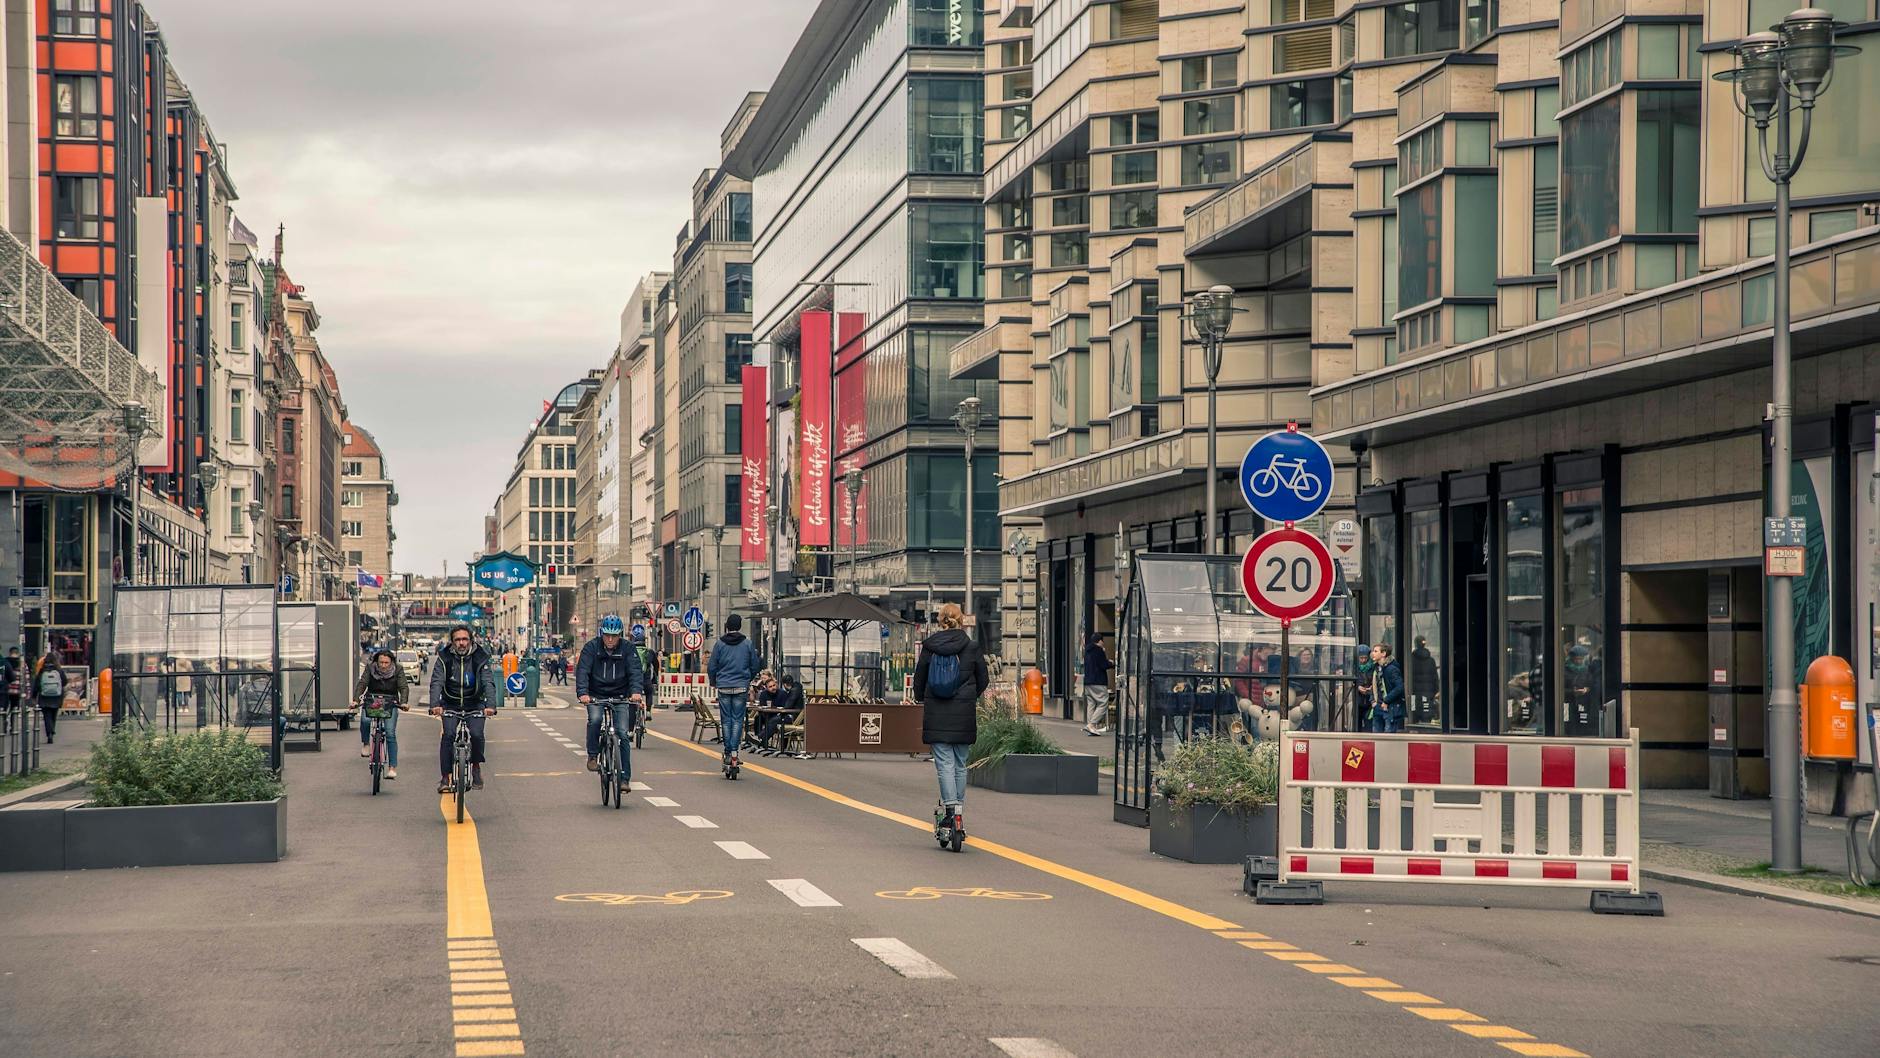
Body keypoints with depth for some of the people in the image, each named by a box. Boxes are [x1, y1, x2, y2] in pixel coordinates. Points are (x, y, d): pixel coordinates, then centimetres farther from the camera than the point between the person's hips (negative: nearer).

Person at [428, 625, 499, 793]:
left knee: (476, 735, -21)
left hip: (474, 705, 0)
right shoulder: (444, 658, -10)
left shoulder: (481, 658, -11)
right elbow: (436, 683, -20)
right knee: (448, 735, -20)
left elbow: (489, 683, -20)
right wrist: (435, 705, -38)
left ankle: (476, 767, 5)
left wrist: (491, 705, -38)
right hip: (450, 704, 0)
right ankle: (445, 777, -14)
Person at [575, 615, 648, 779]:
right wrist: (582, 693, -35)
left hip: (620, 697, 1)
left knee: (623, 733, -8)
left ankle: (624, 777, -2)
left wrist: (636, 691, -37)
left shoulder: (627, 650, -7)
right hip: (596, 696, -1)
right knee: (595, 719, -29)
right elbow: (582, 671, -17)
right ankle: (593, 755, -8)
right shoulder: (592, 647, -9)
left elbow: (635, 671, -17)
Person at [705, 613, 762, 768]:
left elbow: (711, 667, 2)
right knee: (738, 719, 2)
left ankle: (728, 752, 5)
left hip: (724, 687, 0)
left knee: (726, 719, 7)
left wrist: (713, 682, 21)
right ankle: (734, 750, -9)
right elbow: (755, 666, 7)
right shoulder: (747, 644, 1)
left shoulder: (720, 644, -1)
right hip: (741, 687, 0)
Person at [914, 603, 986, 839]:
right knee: (960, 764, 12)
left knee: (944, 763, -2)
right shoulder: (971, 648, -3)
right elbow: (982, 681, 7)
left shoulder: (929, 647, -2)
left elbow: (919, 680, 7)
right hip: (964, 713, 1)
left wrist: (922, 699, 26)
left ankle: (950, 806, -18)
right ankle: (959, 809, 13)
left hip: (936, 714, 0)